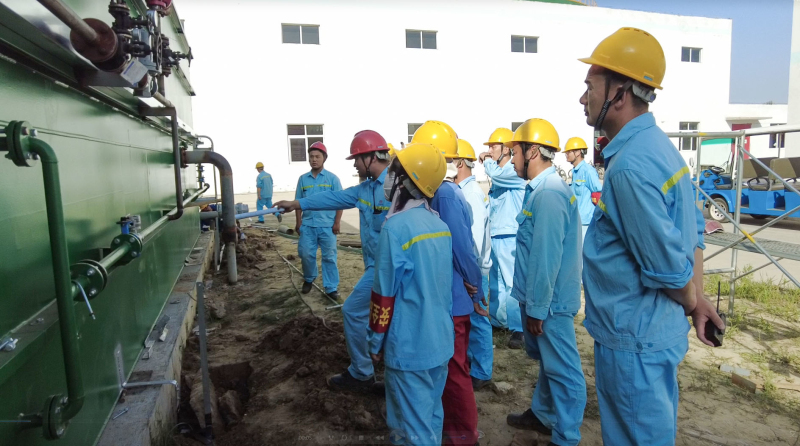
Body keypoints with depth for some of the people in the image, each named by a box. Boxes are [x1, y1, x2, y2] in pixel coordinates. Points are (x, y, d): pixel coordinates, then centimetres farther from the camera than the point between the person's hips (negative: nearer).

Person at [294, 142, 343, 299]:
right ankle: (308, 279, 33)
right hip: (307, 224, 3)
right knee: (306, 254, 8)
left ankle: (331, 288, 12)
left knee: (329, 257, 4)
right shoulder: (303, 179, 7)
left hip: (327, 225, -2)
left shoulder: (332, 178, -1)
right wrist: (298, 222, 6)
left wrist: (337, 222, -7)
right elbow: (299, 202, 11)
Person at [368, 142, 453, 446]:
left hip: (409, 346, -7)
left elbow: (385, 294, -16)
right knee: (432, 415, 22)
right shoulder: (440, 225, 4)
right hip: (440, 340, 8)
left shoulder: (396, 226, -20)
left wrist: (376, 342, -4)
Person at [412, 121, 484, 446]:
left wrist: (476, 291, -10)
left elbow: (463, 248, -22)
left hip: (450, 299, -8)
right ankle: (450, 420, 41)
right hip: (441, 296, 8)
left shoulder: (445, 194, -21)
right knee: (444, 364, 22)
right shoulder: (442, 191, 4)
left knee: (453, 368, 9)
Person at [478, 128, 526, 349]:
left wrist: (487, 161, -9)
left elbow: (495, 173, -29)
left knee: (512, 284, -5)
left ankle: (519, 329, 2)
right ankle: (498, 319, 31)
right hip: (495, 237, 9)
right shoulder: (499, 173, 17)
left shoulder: (515, 172, -10)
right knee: (495, 283, 17)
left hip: (510, 237, -9)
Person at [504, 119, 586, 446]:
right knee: (546, 360, 24)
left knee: (562, 369, 5)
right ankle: (542, 414, 42)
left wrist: (537, 308, -19)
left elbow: (547, 257, -25)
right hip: (540, 297, 10)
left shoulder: (548, 193, -23)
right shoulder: (541, 188, 9)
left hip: (549, 302, -10)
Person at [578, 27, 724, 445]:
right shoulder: (657, 145, 5)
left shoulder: (630, 167, -27)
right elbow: (692, 231, 10)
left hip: (634, 339, -9)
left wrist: (691, 304, -4)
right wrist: (697, 299, 11)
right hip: (656, 332, 9)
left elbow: (668, 266, -23)